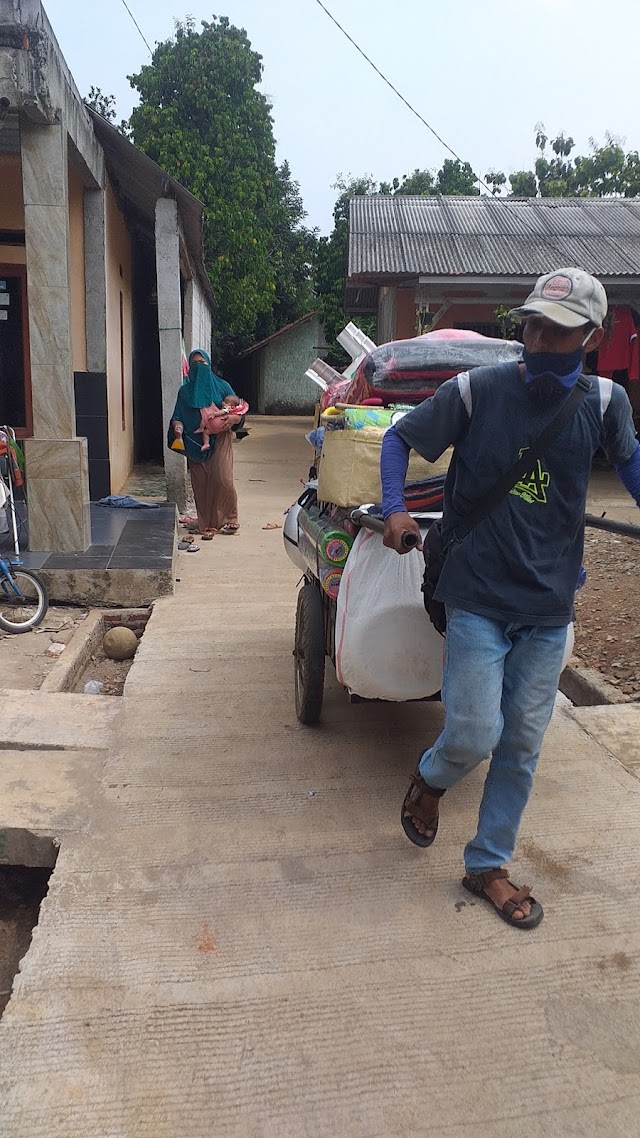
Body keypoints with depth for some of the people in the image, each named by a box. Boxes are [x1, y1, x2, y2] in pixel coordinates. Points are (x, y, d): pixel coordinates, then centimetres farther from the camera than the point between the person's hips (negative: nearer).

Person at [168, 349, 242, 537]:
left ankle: (230, 520, 2)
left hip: (219, 440, -2)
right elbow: (177, 417, 9)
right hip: (195, 443, 2)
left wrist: (232, 418, -18)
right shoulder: (185, 391, 11)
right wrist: (177, 426, -14)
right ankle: (206, 524, 7)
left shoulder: (221, 386, 6)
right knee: (200, 484, 0)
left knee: (222, 479, -13)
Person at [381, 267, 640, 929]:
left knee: (522, 747, 10)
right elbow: (399, 437, 3)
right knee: (475, 735, -7)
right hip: (478, 598, -3)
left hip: (550, 607, 3)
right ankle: (430, 779, 31)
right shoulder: (476, 390, -8)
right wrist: (395, 509, -10)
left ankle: (488, 866, 30)